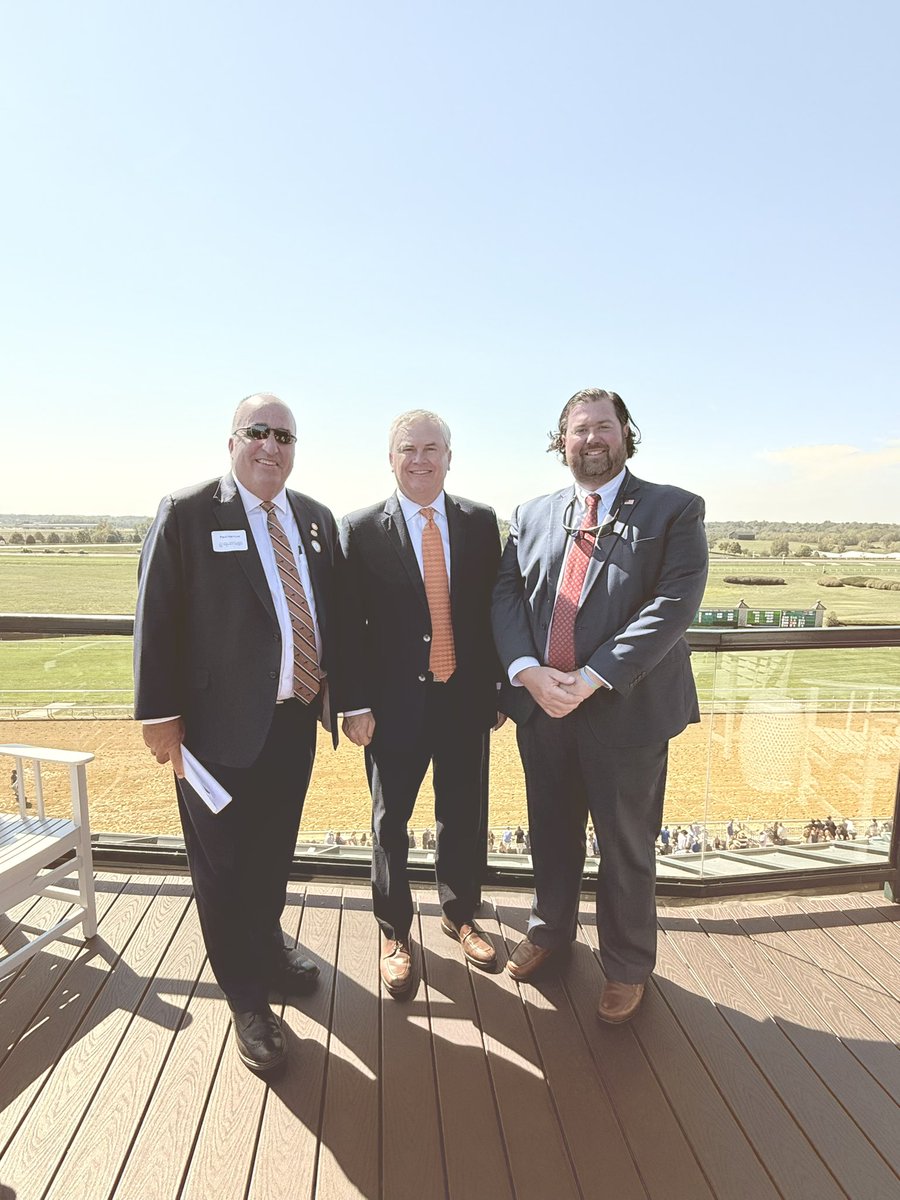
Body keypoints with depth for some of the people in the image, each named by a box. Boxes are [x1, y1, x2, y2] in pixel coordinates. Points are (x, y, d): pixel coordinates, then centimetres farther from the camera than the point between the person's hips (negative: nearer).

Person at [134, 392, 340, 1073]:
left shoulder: (316, 519, 8)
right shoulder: (187, 514, -8)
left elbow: (331, 611, 10)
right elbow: (157, 620, -10)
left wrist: (337, 690, 7)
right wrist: (162, 715, -11)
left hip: (297, 717, 5)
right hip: (221, 723, -5)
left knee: (275, 851, 22)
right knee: (225, 863, 10)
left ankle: (266, 946, 49)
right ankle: (247, 997, 31)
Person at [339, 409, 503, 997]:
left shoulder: (481, 522, 2)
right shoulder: (361, 529, -5)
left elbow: (494, 609, 4)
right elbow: (351, 624, -5)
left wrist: (499, 686, 3)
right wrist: (356, 704, -8)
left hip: (466, 699, 2)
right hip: (396, 701, -2)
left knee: (463, 815, 17)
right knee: (391, 821, 13)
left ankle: (460, 915, 43)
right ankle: (395, 933, 36)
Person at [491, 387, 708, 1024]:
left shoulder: (674, 510, -3)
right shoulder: (532, 514, 10)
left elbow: (673, 604, -14)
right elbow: (506, 595, 2)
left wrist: (592, 678, -20)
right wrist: (527, 670, -15)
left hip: (626, 707, -3)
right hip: (540, 703, 4)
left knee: (626, 846, 12)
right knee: (552, 829, 20)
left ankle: (627, 966, 37)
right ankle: (550, 928, 46)